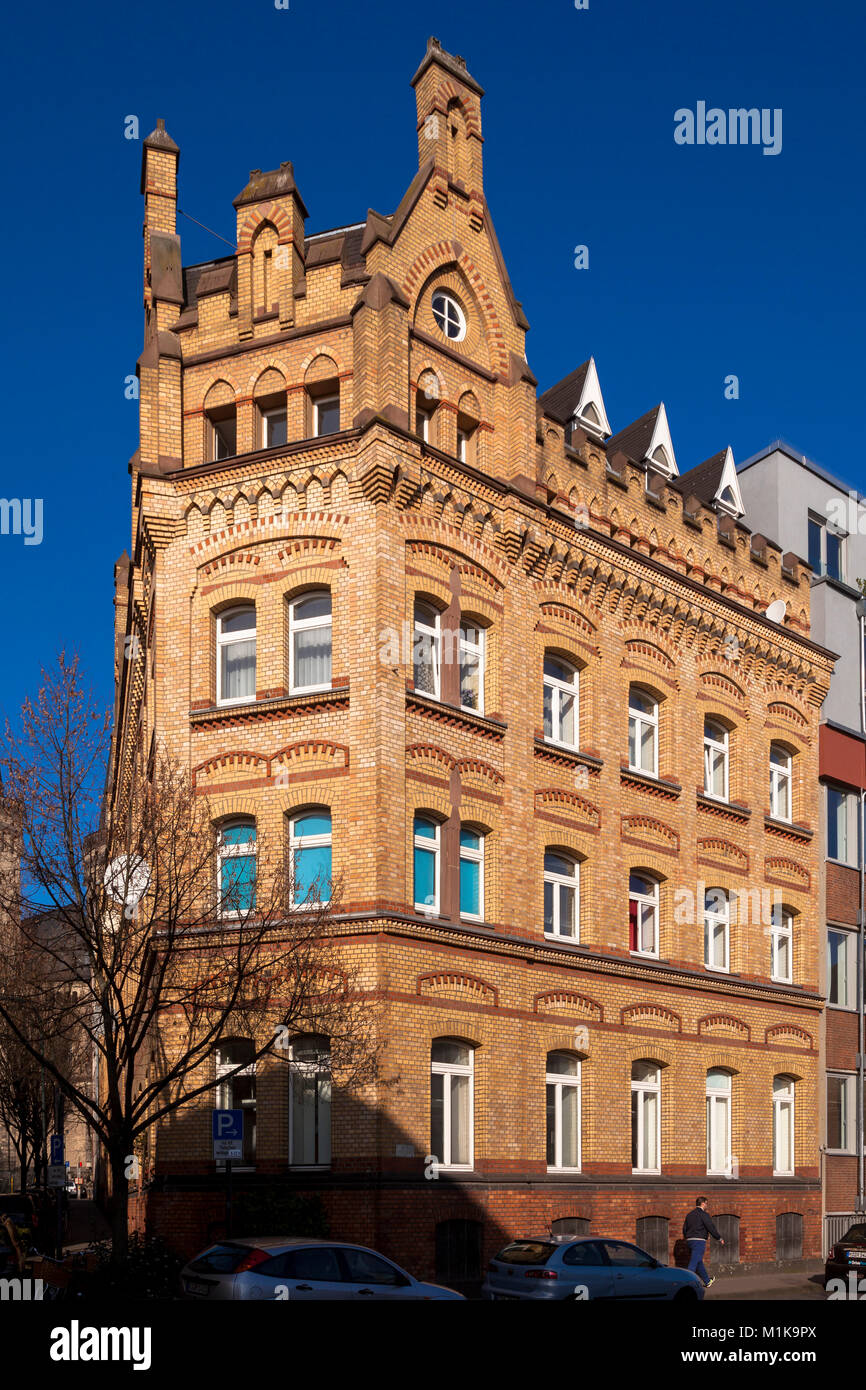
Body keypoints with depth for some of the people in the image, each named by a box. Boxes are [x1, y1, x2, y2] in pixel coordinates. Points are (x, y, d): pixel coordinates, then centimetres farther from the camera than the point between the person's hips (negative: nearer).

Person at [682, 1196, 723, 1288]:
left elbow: (684, 1228, 20)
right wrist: (719, 1239, 1)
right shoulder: (704, 1214, -10)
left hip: (690, 1240, 8)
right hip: (699, 1240, -8)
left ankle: (707, 1281, 34)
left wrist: (686, 1237, 37)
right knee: (694, 1262, -9)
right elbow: (711, 1228, -10)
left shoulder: (690, 1214, 14)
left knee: (699, 1262, 19)